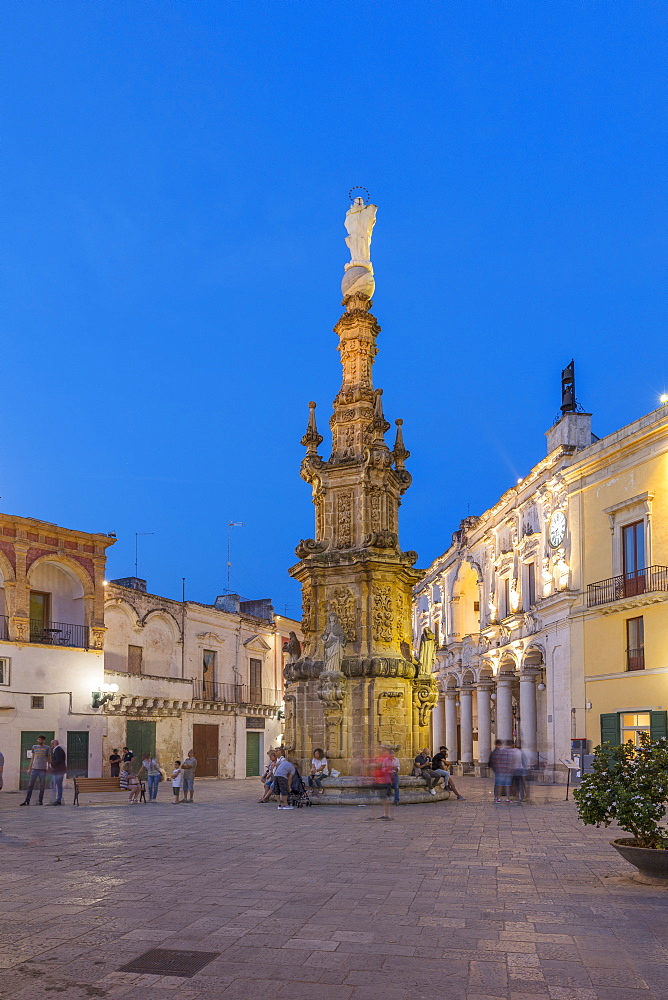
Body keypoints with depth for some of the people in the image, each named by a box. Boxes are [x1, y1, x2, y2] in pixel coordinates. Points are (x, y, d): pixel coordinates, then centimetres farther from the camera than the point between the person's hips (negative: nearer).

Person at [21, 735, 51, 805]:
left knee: (42, 786, 1)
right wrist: (30, 768, 11)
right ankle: (27, 800, -2)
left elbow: (49, 759, 7)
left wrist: (48, 767, -2)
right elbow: (32, 758, 15)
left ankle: (40, 801, 9)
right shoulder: (34, 747, 10)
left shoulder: (47, 748, 4)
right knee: (30, 785, -2)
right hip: (34, 768, 2)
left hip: (43, 769, -2)